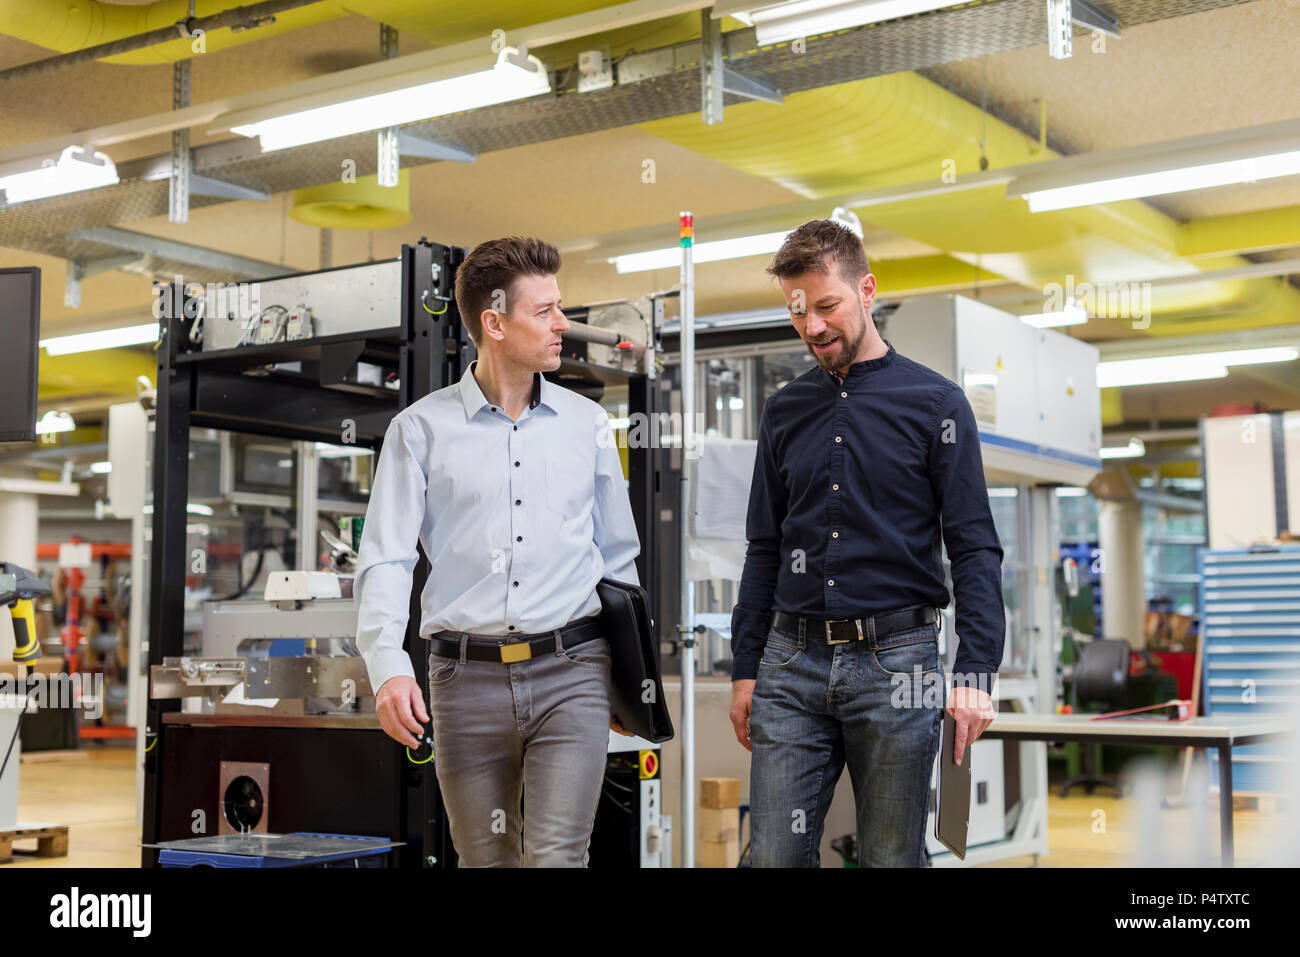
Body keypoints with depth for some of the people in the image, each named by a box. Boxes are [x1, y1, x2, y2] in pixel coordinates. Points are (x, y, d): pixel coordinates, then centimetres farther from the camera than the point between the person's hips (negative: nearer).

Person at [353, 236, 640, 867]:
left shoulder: (587, 423, 9)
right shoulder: (420, 429, 2)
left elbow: (618, 554, 17)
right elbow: (384, 561, -2)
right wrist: (389, 668, -17)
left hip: (570, 673, 1)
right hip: (466, 678, 0)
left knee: (556, 857, -9)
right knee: (486, 860, 11)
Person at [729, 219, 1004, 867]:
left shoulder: (934, 402, 0)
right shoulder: (785, 411, 12)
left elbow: (974, 548, -3)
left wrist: (974, 673, -13)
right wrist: (745, 668, 11)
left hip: (894, 663, -3)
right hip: (792, 663, 3)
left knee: (892, 858, 6)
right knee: (775, 855, 2)